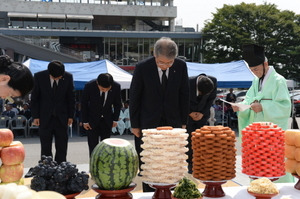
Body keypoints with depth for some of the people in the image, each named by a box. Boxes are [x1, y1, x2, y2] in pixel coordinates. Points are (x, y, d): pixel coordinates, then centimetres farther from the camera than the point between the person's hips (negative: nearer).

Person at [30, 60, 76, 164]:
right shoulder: (39, 76, -8)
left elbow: (71, 98, 3)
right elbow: (34, 98, -1)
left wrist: (71, 116, 2)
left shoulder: (68, 77, -5)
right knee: (46, 149, 4)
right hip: (45, 118, -1)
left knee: (62, 148, 5)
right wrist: (35, 116, -4)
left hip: (62, 118, 1)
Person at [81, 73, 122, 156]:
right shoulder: (89, 86, -24)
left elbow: (117, 104, -1)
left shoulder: (116, 87, -19)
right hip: (92, 119, -1)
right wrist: (85, 121, -7)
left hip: (107, 120, 2)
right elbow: (84, 104, -9)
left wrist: (115, 119, 0)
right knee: (93, 146, -1)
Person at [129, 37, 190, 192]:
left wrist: (183, 121, 4)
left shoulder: (181, 66, -6)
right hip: (148, 123, -2)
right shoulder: (142, 67, -13)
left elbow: (184, 94, 5)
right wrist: (134, 125, -3)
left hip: (173, 122, 2)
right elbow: (134, 97, -5)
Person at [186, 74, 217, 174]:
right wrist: (190, 113, -11)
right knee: (189, 140, -7)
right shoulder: (188, 82, -25)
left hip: (202, 115, 2)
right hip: (189, 114, -2)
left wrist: (202, 113, -7)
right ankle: (190, 165, 1)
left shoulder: (213, 81, -18)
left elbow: (212, 98, -2)